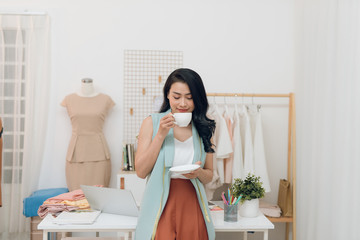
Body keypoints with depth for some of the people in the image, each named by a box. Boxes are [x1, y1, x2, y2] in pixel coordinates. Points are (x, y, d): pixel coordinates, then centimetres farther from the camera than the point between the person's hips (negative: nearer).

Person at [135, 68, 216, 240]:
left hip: (192, 207, 2)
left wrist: (199, 172, -11)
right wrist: (161, 134, -13)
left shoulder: (203, 128, 6)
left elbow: (209, 176, 12)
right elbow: (141, 171, -6)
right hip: (160, 209, -2)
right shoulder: (152, 123, -1)